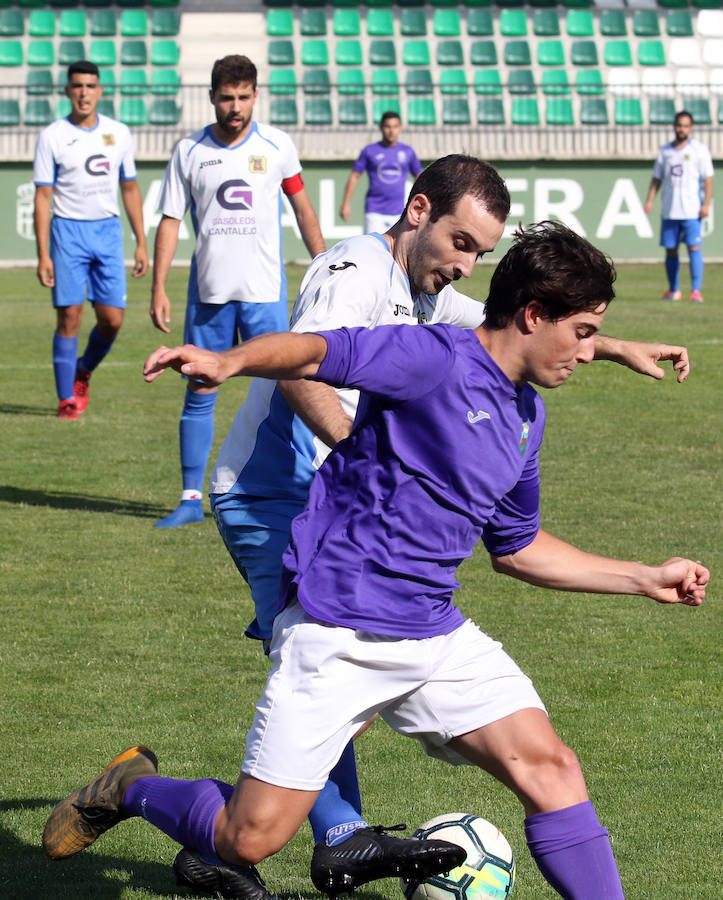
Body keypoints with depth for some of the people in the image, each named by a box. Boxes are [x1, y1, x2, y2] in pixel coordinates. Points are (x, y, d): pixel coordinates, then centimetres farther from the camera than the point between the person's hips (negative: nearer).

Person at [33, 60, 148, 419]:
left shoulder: (119, 133, 7)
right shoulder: (52, 137, -3)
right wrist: (43, 254, -10)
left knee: (112, 319, -2)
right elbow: (43, 197, -3)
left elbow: (130, 190, 14)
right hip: (68, 231, -3)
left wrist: (141, 243, 9)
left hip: (108, 231, 3)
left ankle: (83, 372, 26)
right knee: (69, 316, -6)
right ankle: (67, 398, 3)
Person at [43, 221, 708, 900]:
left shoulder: (526, 416, 14)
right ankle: (130, 789, 24)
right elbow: (312, 352, -23)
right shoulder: (435, 358, -12)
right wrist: (227, 361, -44)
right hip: (335, 632, -7)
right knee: (252, 838, -4)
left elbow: (516, 548, 26)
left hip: (436, 634, 7)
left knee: (548, 767, -9)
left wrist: (646, 580, 26)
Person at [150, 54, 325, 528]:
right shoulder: (189, 151, 2)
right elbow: (170, 220, 5)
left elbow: (303, 208, 12)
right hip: (208, 291, 1)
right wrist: (159, 288, -1)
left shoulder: (277, 146, 1)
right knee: (199, 390, 3)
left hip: (265, 289, -1)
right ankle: (191, 497, 10)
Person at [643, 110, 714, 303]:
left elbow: (708, 179, -2)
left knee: (694, 247, -12)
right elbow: (656, 178, 16)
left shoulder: (699, 149, 1)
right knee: (670, 250, 6)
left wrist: (706, 204, -11)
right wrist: (649, 200, 5)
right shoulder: (665, 150, 13)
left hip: (692, 211, -4)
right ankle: (673, 291, 16)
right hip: (669, 211, 4)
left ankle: (696, 290, -14)